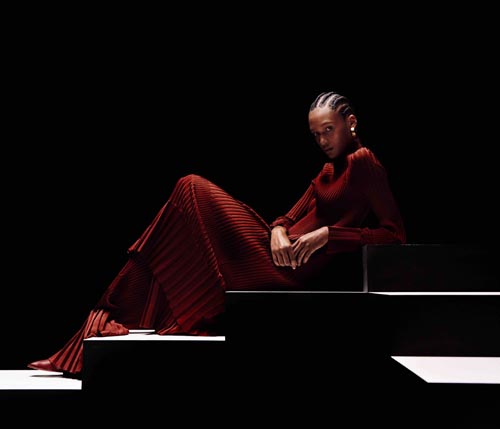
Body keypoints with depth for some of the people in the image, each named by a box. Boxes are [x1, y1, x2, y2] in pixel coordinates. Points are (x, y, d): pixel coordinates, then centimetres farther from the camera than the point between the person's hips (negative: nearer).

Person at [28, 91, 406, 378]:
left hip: (289, 275, -9)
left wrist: (328, 232, -16)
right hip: (280, 259, 9)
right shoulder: (329, 170, 23)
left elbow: (396, 235, -11)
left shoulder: (364, 162, -3)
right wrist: (277, 231, -5)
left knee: (195, 190, -7)